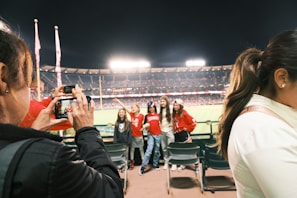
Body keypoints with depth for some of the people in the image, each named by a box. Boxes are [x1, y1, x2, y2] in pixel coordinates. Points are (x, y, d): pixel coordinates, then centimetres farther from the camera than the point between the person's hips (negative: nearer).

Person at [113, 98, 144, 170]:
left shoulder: (141, 116, -12)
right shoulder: (132, 114, -3)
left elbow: (143, 123, 3)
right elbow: (125, 107, -4)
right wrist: (118, 100, -3)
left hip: (139, 135, -3)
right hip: (132, 135, 3)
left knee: (141, 149, 9)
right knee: (132, 149, 10)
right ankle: (132, 163, 21)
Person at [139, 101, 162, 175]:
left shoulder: (158, 115, 6)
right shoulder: (147, 116, 4)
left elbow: (161, 124, 14)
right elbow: (145, 126, 6)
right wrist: (146, 127, -15)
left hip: (158, 134, 2)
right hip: (150, 135, -2)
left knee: (157, 151, 10)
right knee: (149, 150, -12)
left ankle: (155, 164, 25)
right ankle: (143, 166, -10)